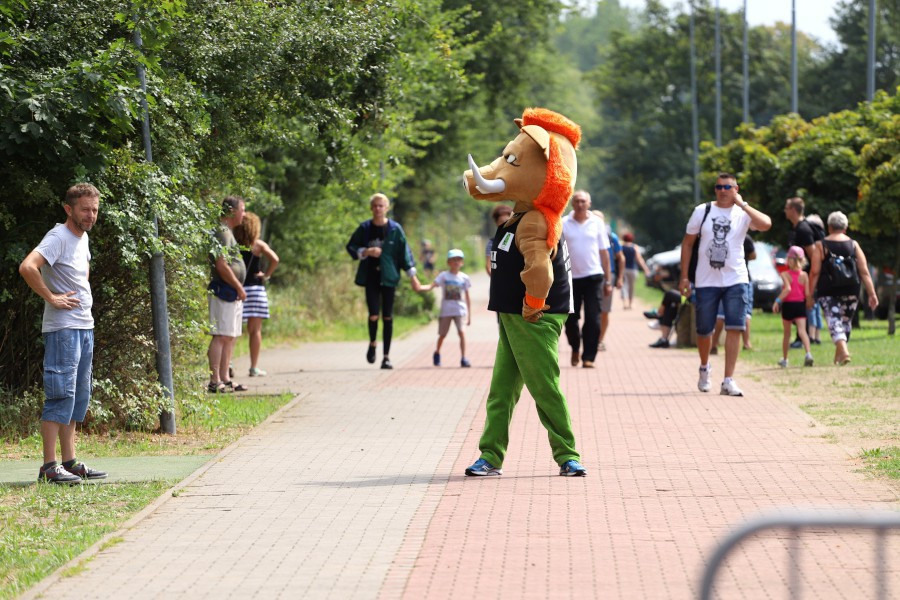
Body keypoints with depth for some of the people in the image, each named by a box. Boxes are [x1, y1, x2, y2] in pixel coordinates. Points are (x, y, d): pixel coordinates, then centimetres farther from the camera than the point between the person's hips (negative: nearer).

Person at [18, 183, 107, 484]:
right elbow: (27, 267, -30)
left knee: (78, 396, 12)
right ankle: (49, 466, -9)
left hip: (85, 327, 9)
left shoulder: (83, 238, 13)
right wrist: (51, 298, -22)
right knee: (61, 395, -11)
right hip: (62, 328, -9)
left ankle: (70, 462, 18)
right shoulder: (58, 237, -14)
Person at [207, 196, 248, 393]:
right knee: (221, 336, -12)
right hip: (224, 291, -11)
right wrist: (239, 287, -15)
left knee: (230, 338, 12)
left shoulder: (227, 233, 20)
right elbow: (222, 265, -21)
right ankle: (214, 382, -14)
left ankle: (225, 379, 16)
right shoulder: (222, 232, -13)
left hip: (233, 293, 11)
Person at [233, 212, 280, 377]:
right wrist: (266, 275, -1)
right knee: (255, 329, 4)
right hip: (254, 288, -2)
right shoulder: (258, 245, -2)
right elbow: (274, 259, -14)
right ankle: (254, 367, 4)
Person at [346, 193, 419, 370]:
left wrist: (412, 275, -1)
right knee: (373, 314, -10)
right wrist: (365, 252, -11)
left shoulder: (395, 229, 0)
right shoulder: (364, 228, 2)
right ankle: (372, 343, 20)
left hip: (389, 277, 0)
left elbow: (404, 251, 2)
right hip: (370, 277, 0)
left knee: (388, 317, 0)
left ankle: (386, 356, 7)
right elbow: (351, 247, 9)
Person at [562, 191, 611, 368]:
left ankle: (588, 357, -3)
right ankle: (575, 348, 31)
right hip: (571, 278, 0)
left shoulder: (597, 223, 5)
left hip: (593, 276, 0)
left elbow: (604, 252, 8)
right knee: (570, 318, 6)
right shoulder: (563, 224, 2)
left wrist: (608, 280, 6)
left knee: (592, 319, -6)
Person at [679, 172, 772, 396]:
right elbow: (687, 243, 8)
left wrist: (742, 204, -19)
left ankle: (728, 381, -10)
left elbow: (765, 224, -22)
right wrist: (684, 277, 4)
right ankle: (704, 367, 38)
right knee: (704, 331, 8)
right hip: (706, 281, 1)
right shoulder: (702, 212, 3)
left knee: (734, 328, -12)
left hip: (736, 280, -1)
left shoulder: (743, 213, -1)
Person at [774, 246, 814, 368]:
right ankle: (808, 353, -34)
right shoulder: (804, 275, 1)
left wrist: (778, 300, -19)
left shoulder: (785, 274, -8)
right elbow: (807, 293, -3)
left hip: (788, 305, -1)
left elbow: (787, 289, -23)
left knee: (787, 333, 13)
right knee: (802, 330, -9)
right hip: (800, 304, 1)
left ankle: (784, 359, 25)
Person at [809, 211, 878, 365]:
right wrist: (872, 294, 2)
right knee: (845, 322, 17)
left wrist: (809, 295, -2)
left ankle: (843, 351, -32)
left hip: (828, 292, -3)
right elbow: (864, 272, 1)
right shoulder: (854, 245, 5)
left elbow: (815, 272, -7)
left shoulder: (821, 245, -2)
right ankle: (838, 356, 26)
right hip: (851, 291, 3)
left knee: (834, 321, -8)